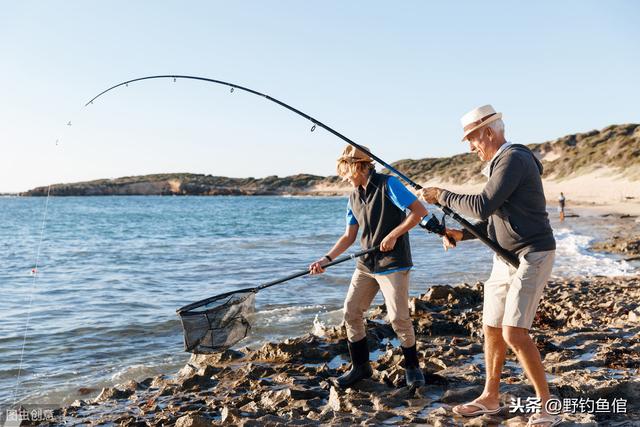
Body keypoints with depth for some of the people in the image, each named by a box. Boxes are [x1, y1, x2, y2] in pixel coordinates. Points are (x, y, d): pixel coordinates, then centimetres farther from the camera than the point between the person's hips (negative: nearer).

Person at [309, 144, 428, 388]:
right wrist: (327, 259, 1)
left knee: (398, 318, -8)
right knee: (351, 313, 3)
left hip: (393, 264, -7)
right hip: (365, 265, 7)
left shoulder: (388, 184, -10)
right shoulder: (353, 198, 11)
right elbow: (349, 236, 13)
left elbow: (420, 210, -15)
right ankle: (360, 367, 18)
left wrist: (393, 235, -18)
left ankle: (412, 366, 15)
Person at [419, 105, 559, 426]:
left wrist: (442, 196, -12)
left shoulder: (513, 159, -16)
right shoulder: (497, 165, 15)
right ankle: (490, 398, 26)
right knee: (492, 330, 13)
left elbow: (483, 207, -24)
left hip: (532, 255, -10)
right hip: (505, 258, 10)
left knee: (514, 333, -14)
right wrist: (461, 234, 5)